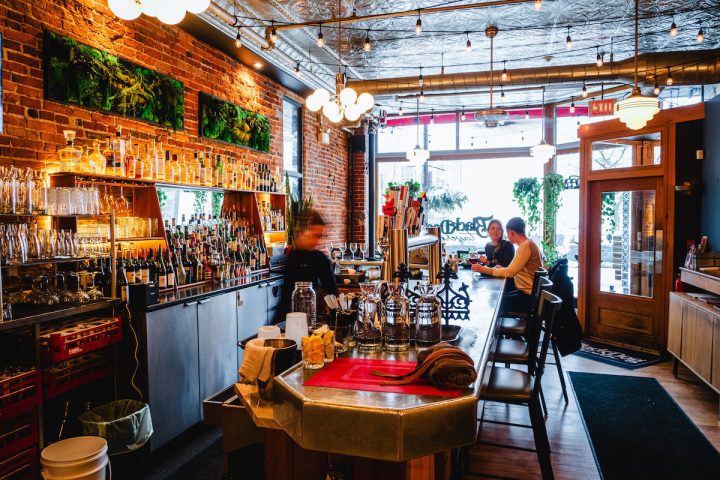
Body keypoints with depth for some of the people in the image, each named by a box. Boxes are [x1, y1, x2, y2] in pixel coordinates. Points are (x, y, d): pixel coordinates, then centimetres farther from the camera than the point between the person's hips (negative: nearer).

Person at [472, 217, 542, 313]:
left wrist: (485, 270, -17)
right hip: (526, 291, 9)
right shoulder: (527, 244, 11)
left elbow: (510, 272, -21)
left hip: (529, 295, -9)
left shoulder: (525, 245, -18)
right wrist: (502, 269, 10)